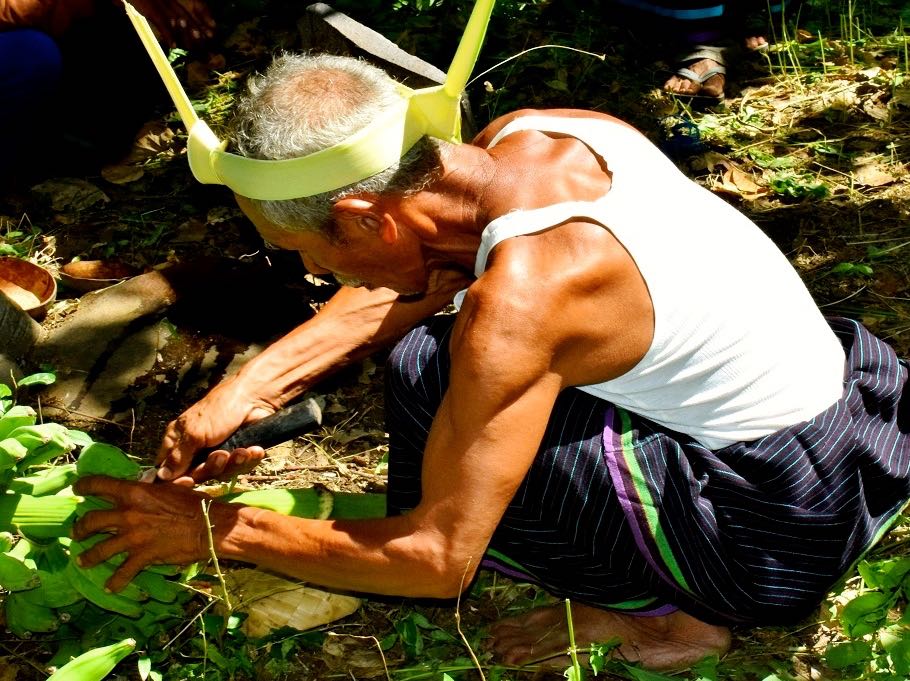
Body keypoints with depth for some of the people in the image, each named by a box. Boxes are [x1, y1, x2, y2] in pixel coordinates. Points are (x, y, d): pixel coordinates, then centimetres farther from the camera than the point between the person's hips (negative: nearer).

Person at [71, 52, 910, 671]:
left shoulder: (515, 296, -30)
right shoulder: (524, 133, -6)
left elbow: (437, 557, -23)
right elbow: (407, 289, 9)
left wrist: (219, 530, -12)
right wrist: (251, 386, -1)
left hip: (780, 521, -8)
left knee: (429, 378, -17)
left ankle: (661, 610, 2)